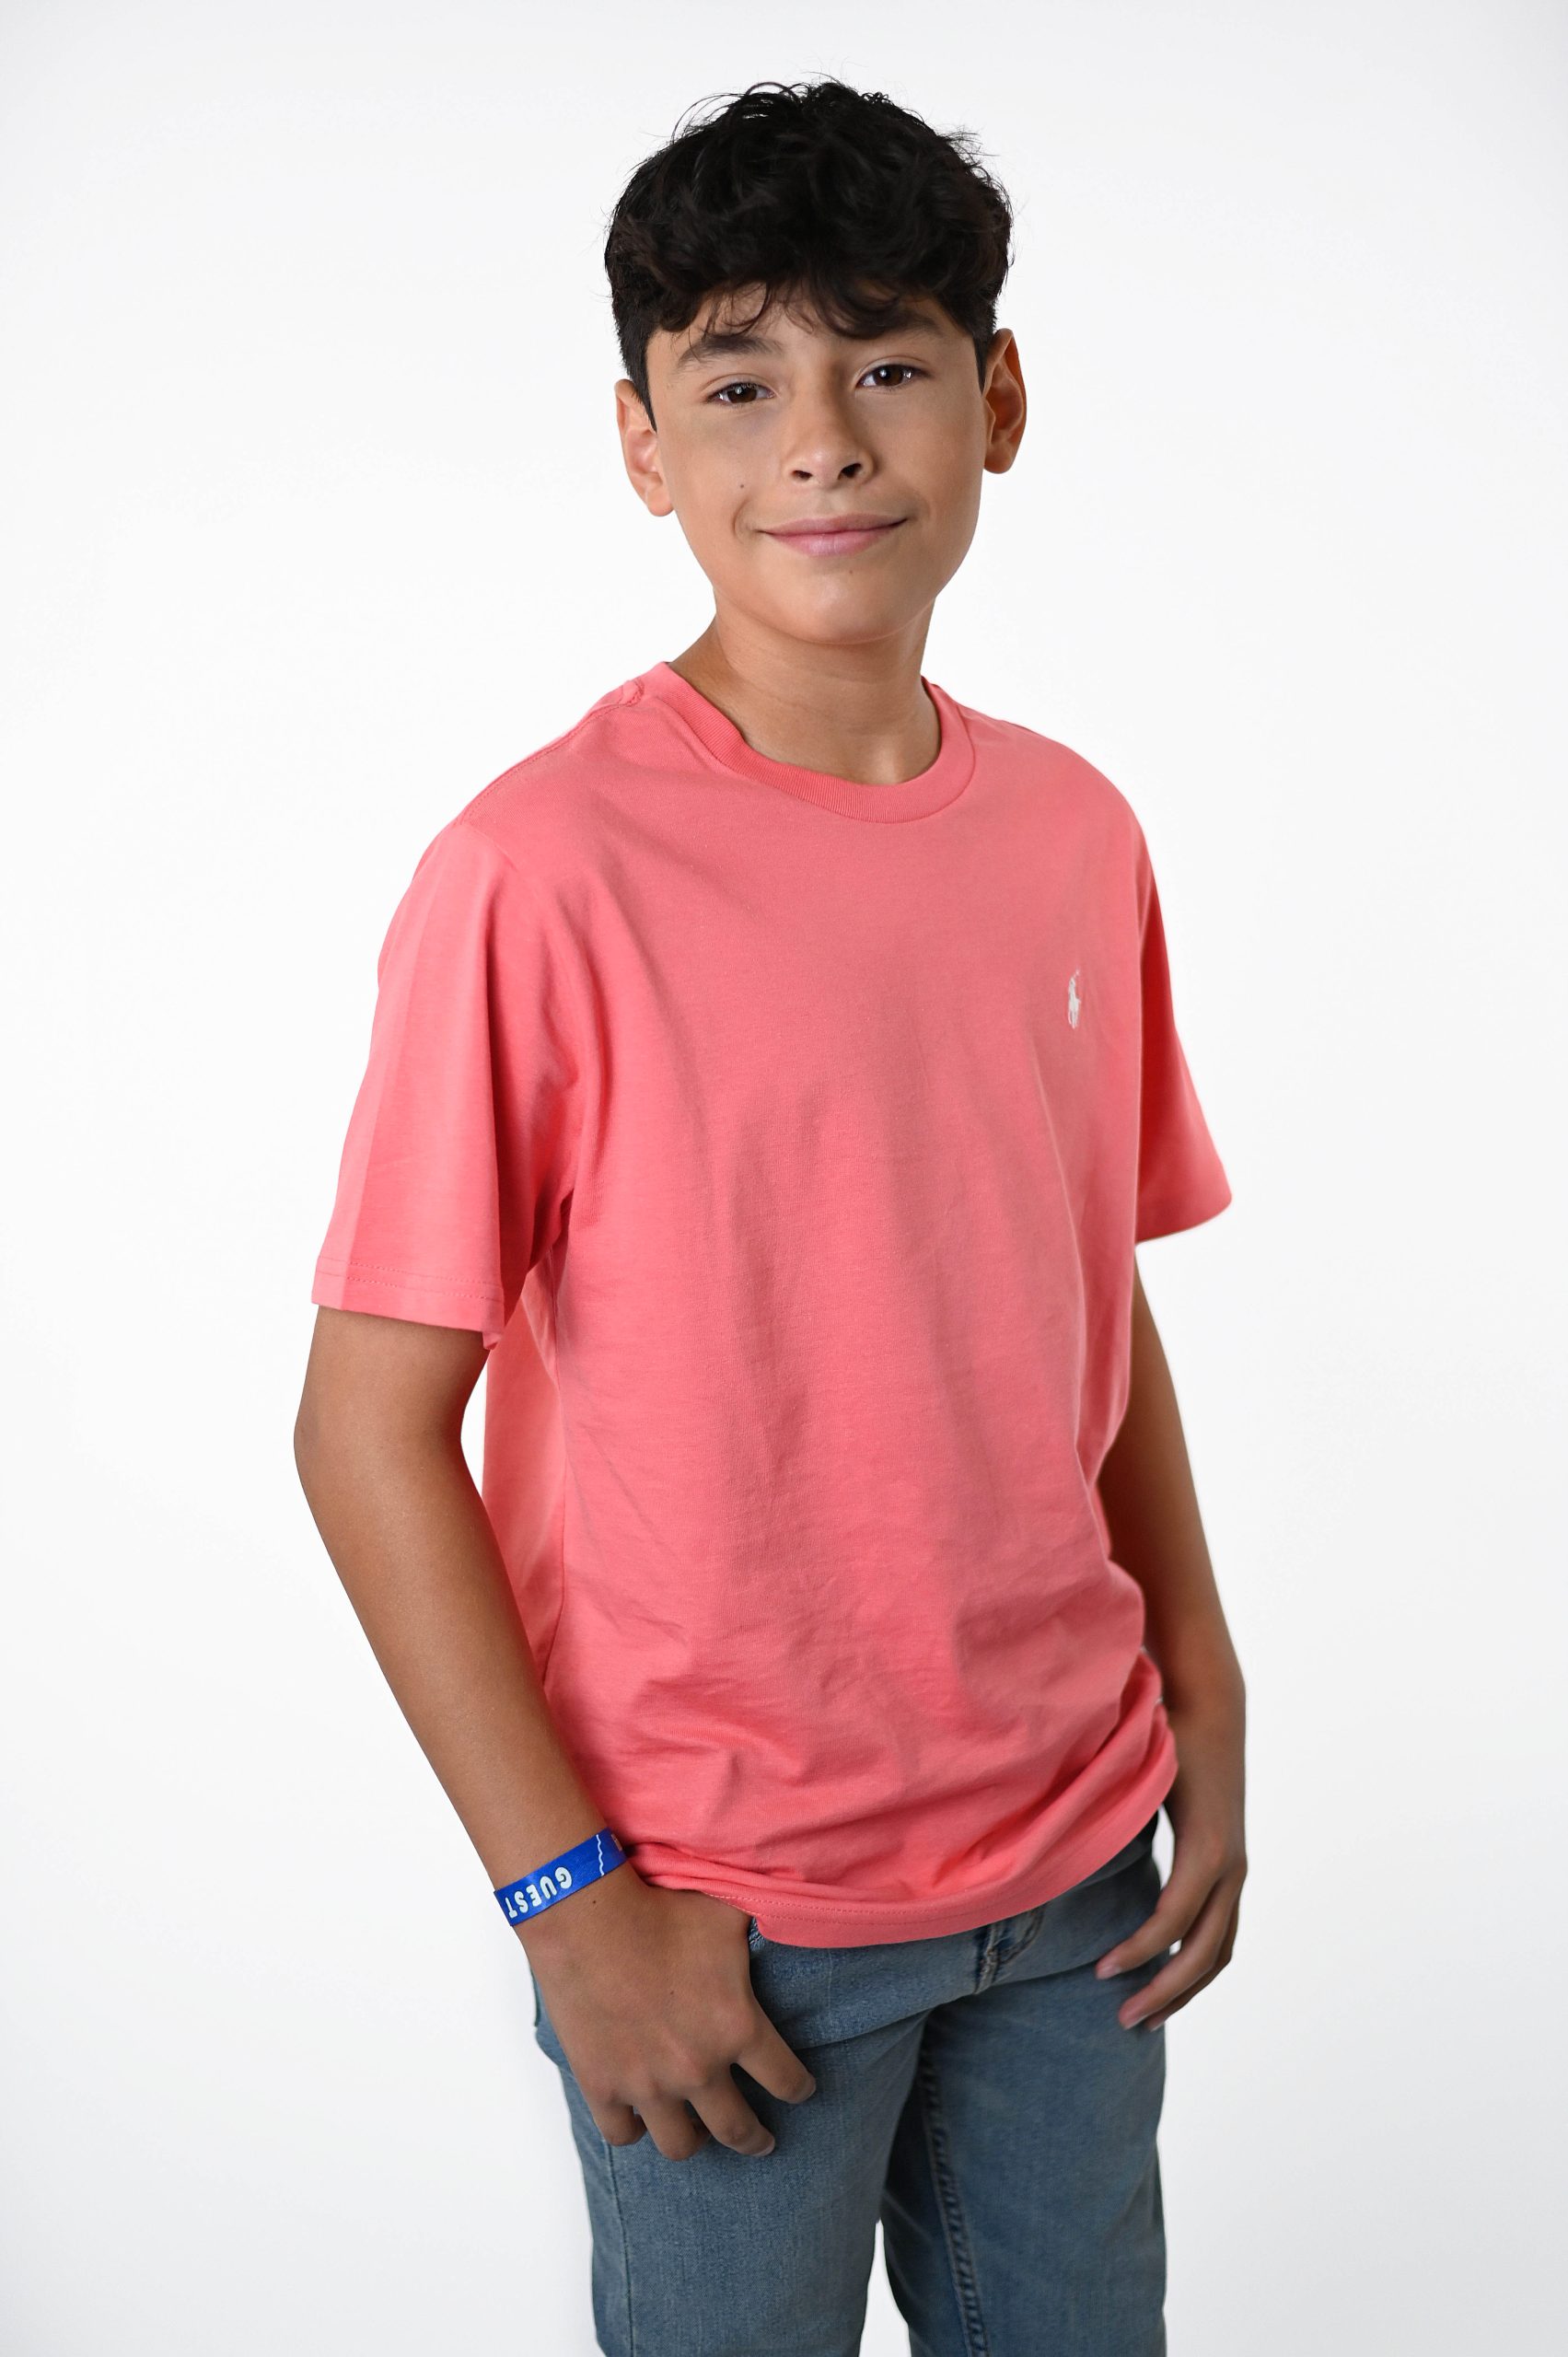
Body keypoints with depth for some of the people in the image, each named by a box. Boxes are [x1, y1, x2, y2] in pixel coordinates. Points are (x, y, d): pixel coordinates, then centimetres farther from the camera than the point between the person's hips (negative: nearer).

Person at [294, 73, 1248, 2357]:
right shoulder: (543, 872, -16)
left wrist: (1204, 1715, 7)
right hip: (722, 1910, -5)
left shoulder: (1075, 836, 1)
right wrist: (567, 1891, -14)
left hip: (1075, 1856, 5)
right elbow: (370, 1430, -14)